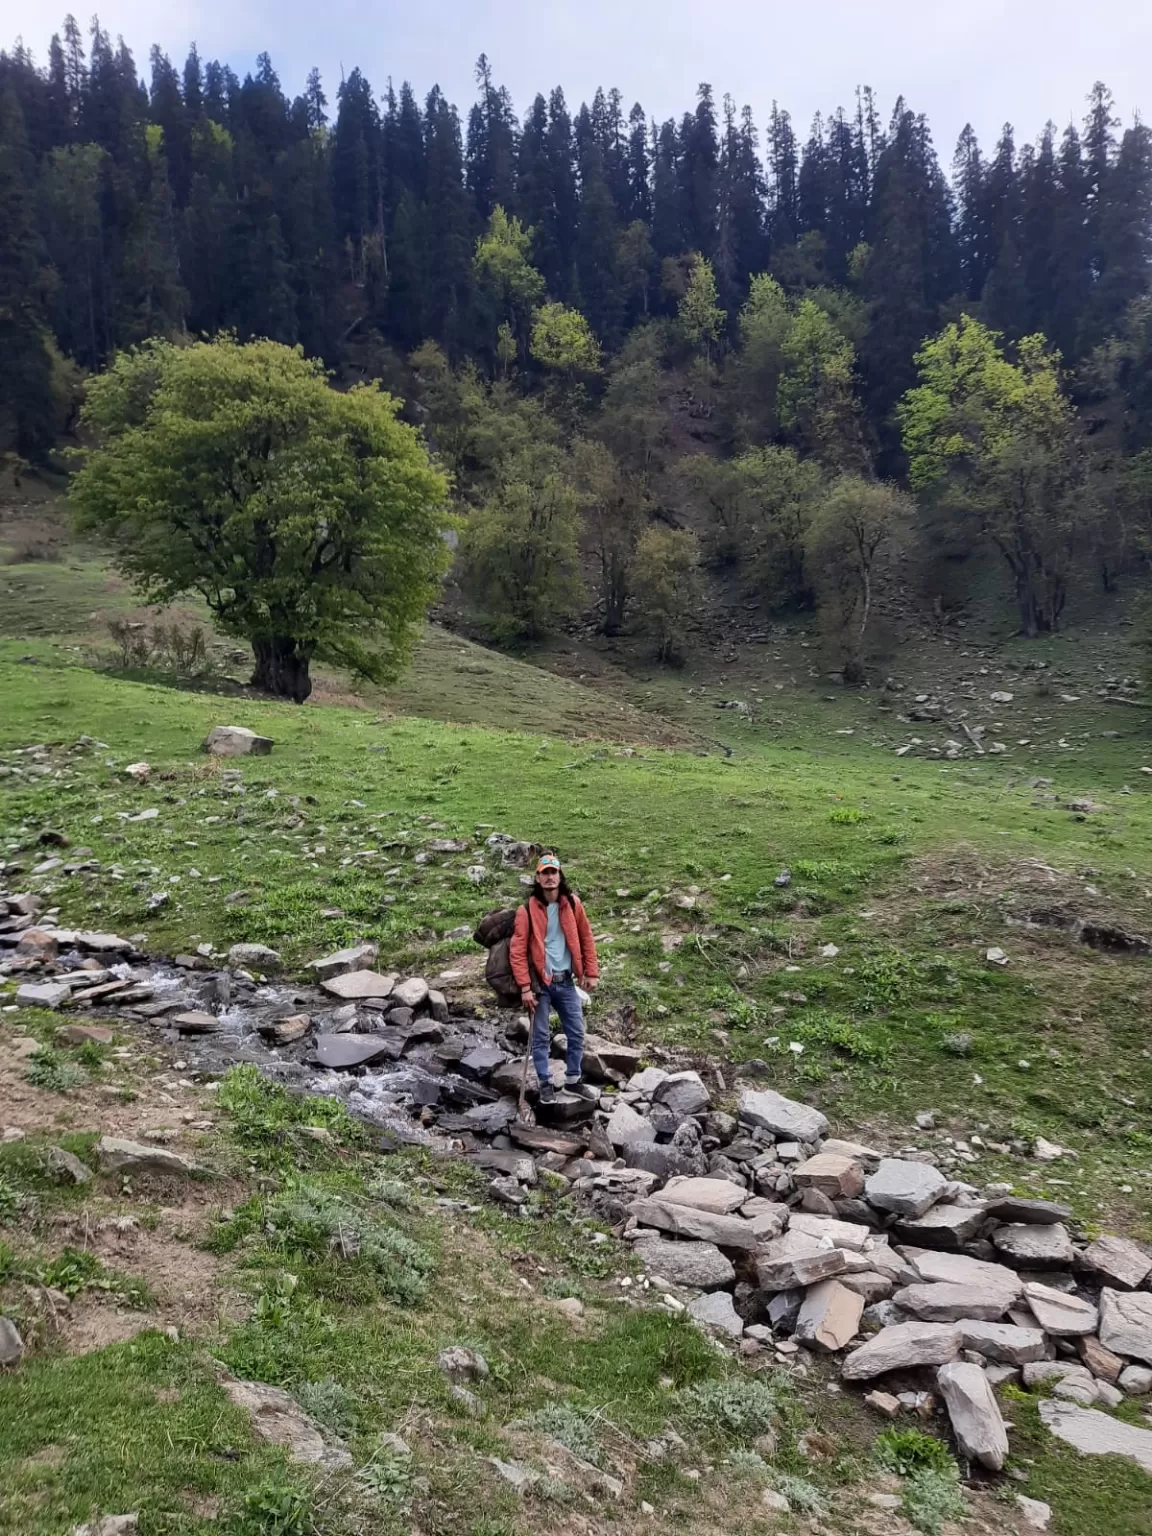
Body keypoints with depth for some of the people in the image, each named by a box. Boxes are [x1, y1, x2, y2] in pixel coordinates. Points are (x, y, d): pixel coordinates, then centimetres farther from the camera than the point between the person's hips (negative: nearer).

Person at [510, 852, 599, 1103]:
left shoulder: (572, 904, 0)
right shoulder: (527, 910, -10)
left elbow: (586, 938, 9)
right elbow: (517, 950, -10)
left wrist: (591, 972, 6)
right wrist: (525, 987, -14)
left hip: (566, 981, 3)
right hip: (540, 983, -3)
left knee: (576, 1033, 9)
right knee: (540, 1036, 4)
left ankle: (574, 1080, 26)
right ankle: (545, 1084, 18)